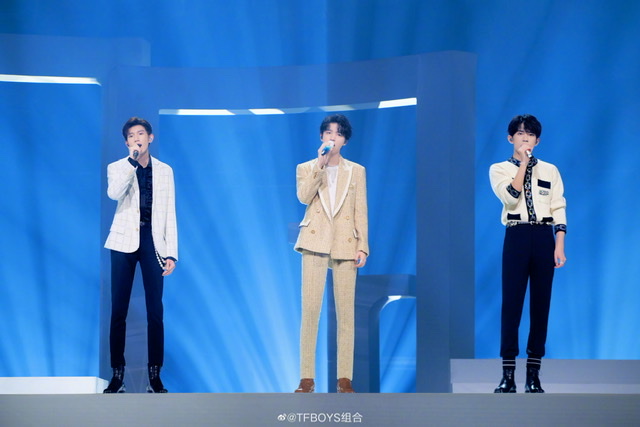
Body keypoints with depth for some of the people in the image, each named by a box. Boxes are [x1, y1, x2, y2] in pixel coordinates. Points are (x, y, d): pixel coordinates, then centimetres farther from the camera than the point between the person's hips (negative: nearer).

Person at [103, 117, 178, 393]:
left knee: (155, 311, -2)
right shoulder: (117, 168, 7)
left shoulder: (165, 171, 12)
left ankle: (154, 376, 2)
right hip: (125, 241, -1)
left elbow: (170, 213, 9)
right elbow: (114, 194, -16)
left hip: (153, 241, 1)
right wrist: (132, 161, -16)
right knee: (118, 310, -1)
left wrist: (171, 253, 1)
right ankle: (117, 375, 4)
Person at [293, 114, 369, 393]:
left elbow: (361, 212, 7)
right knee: (310, 311, -7)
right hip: (315, 243, -1)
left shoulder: (356, 171, 12)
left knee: (346, 313, -1)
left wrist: (363, 246, -2)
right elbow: (303, 196, -8)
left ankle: (344, 379, 1)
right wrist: (321, 163, -11)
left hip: (345, 245, 1)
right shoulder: (306, 168, 12)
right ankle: (307, 378, -5)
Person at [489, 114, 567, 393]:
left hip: (544, 238, 2)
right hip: (516, 237, -2)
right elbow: (510, 197, -12)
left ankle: (533, 375, 8)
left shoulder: (550, 170, 11)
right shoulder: (499, 170, 7)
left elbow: (559, 210, 5)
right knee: (511, 304, -5)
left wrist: (559, 247, -5)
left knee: (541, 304, 3)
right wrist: (523, 164, -10)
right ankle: (508, 375, -1)